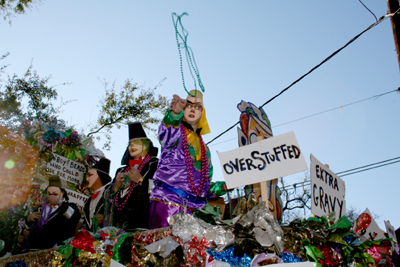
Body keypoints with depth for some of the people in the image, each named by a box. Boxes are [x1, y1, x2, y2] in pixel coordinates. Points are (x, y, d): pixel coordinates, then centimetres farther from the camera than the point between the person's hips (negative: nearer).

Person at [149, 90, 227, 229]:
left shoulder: (204, 148, 26)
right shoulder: (176, 131, 11)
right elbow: (166, 134, -18)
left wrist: (221, 187, 7)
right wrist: (174, 113, -39)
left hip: (195, 207, 5)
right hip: (168, 201, -5)